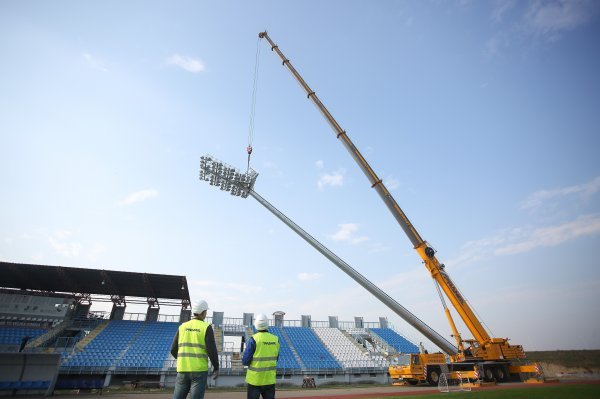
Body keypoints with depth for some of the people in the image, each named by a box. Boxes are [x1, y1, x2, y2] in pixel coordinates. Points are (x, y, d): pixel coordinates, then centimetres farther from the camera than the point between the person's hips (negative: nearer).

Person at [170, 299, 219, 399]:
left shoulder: (182, 327, 7)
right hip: (199, 370, -4)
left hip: (183, 369, 4)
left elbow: (174, 350, 8)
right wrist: (216, 367, 2)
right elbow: (212, 350, -12)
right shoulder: (206, 327, -7)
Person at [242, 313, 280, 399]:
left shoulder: (253, 339, -15)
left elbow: (245, 361, -11)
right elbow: (276, 359, 8)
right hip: (270, 379, 3)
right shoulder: (275, 339, -3)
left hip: (255, 379, -3)